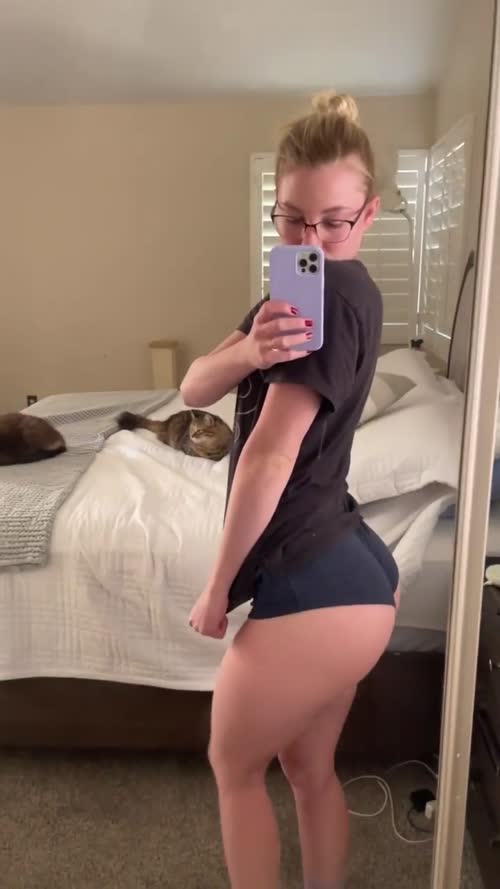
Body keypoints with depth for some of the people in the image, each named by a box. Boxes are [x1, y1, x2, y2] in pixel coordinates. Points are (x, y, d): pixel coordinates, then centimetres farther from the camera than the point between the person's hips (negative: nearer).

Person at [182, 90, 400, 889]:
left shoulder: (336, 292, -16)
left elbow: (270, 456, -20)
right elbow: (195, 389, 2)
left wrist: (217, 589, -9)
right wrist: (249, 351, -21)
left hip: (314, 587, -9)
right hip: (347, 574, 9)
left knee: (234, 767, 16)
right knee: (310, 768, 25)